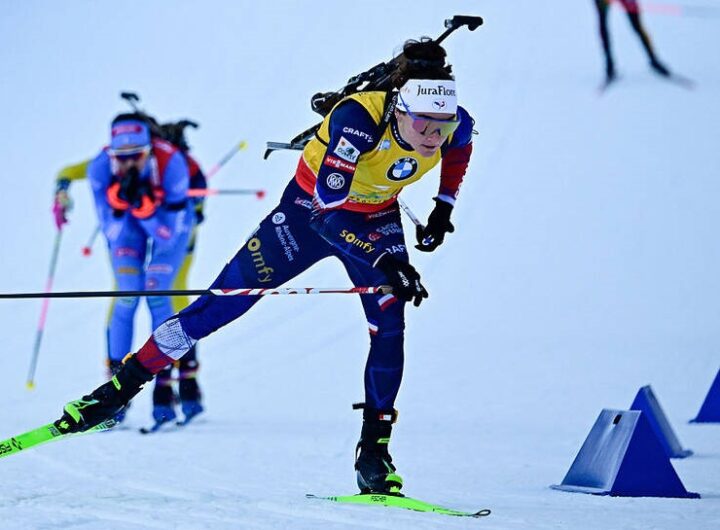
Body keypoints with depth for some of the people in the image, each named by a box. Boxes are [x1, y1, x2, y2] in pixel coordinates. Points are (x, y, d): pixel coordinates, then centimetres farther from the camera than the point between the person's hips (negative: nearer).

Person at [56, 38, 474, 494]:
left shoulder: (454, 123, -23)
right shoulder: (358, 119, -39)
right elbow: (326, 212, -43)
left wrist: (444, 208, -1)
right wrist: (385, 261, -51)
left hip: (376, 218, 3)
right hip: (311, 210, -3)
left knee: (389, 327, -17)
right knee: (226, 300, -5)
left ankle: (374, 453, -5)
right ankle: (122, 387, 7)